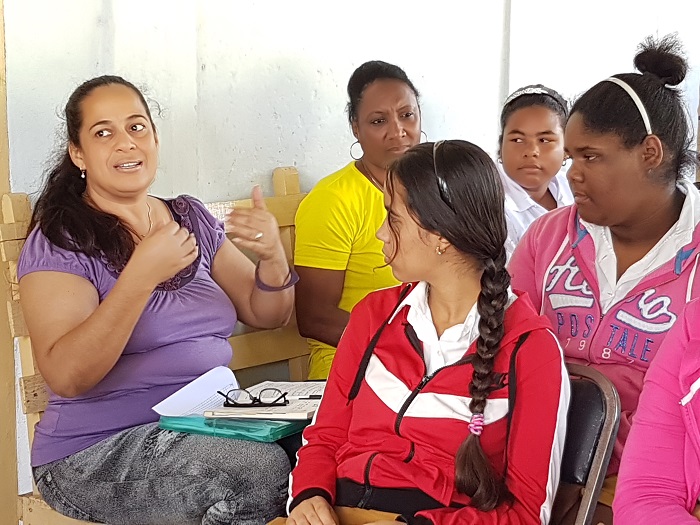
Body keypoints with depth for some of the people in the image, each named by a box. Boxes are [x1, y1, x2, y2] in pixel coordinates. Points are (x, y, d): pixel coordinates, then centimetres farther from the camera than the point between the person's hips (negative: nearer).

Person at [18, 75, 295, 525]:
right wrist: (142, 274, -27)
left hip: (207, 427, 6)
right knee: (266, 471, -29)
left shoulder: (191, 218, 12)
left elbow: (267, 315, 13)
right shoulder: (58, 242, -6)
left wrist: (273, 255, -8)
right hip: (100, 454, -5)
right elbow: (65, 376, -19)